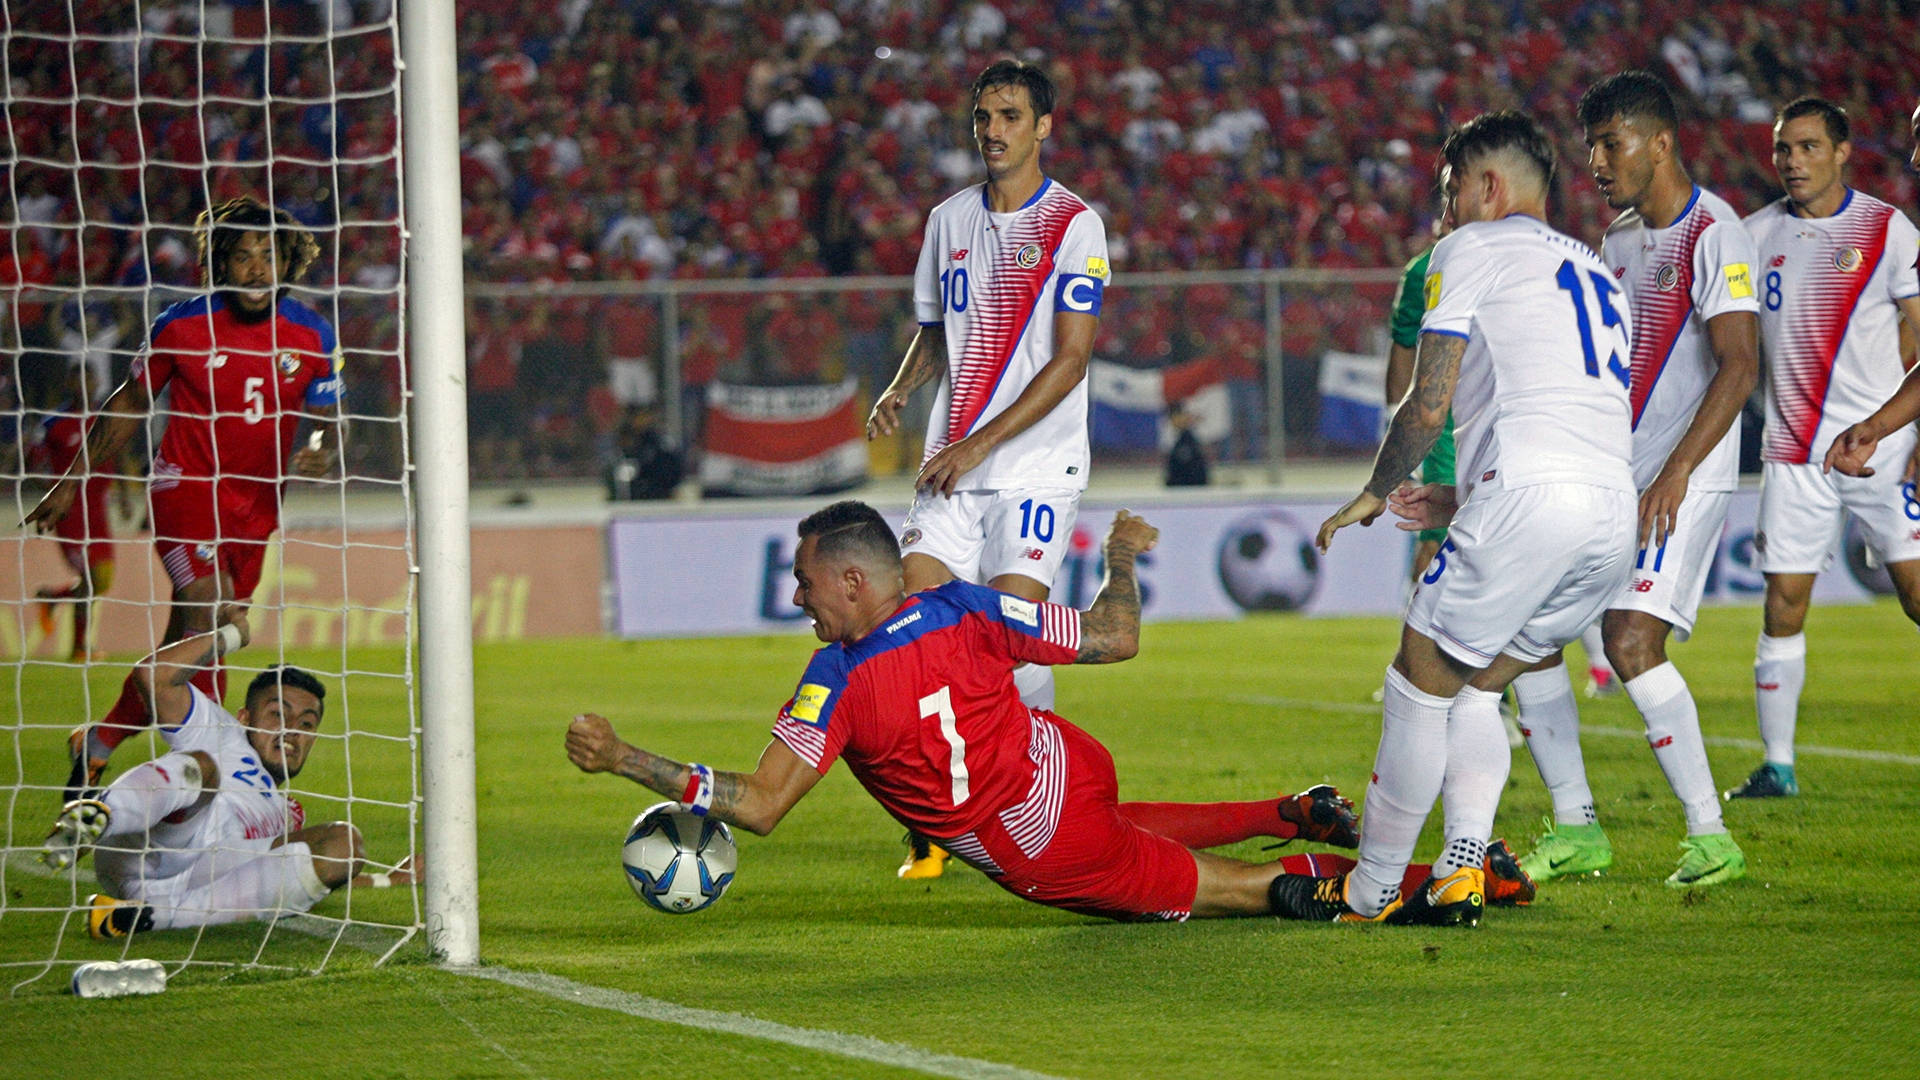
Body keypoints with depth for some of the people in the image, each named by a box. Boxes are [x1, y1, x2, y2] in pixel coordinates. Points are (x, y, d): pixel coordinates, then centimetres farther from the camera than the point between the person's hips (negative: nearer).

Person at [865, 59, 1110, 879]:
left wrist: (980, 445, -15)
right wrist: (899, 391, 2)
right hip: (952, 467, 5)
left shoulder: (1073, 225, -5)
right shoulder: (949, 220, 13)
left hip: (1037, 465, -5)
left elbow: (1069, 359, -10)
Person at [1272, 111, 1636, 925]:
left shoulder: (1471, 251, 8)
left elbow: (1429, 404, 2)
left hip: (1528, 497, -8)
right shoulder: (1588, 269, 31)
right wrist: (1465, 500, 34)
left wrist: (1375, 493, 18)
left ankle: (1370, 890, 8)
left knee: (1420, 687, 4)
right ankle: (1461, 878, 6)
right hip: (1615, 511, 8)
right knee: (1475, 691, 19)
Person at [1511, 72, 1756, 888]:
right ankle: (1576, 830, 11)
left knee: (1630, 638, -22)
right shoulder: (1619, 236, 14)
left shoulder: (1713, 234, -12)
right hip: (1607, 477, 9)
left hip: (1685, 482, -9)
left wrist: (1674, 475, -27)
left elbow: (1739, 366, -20)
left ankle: (1711, 836, -13)